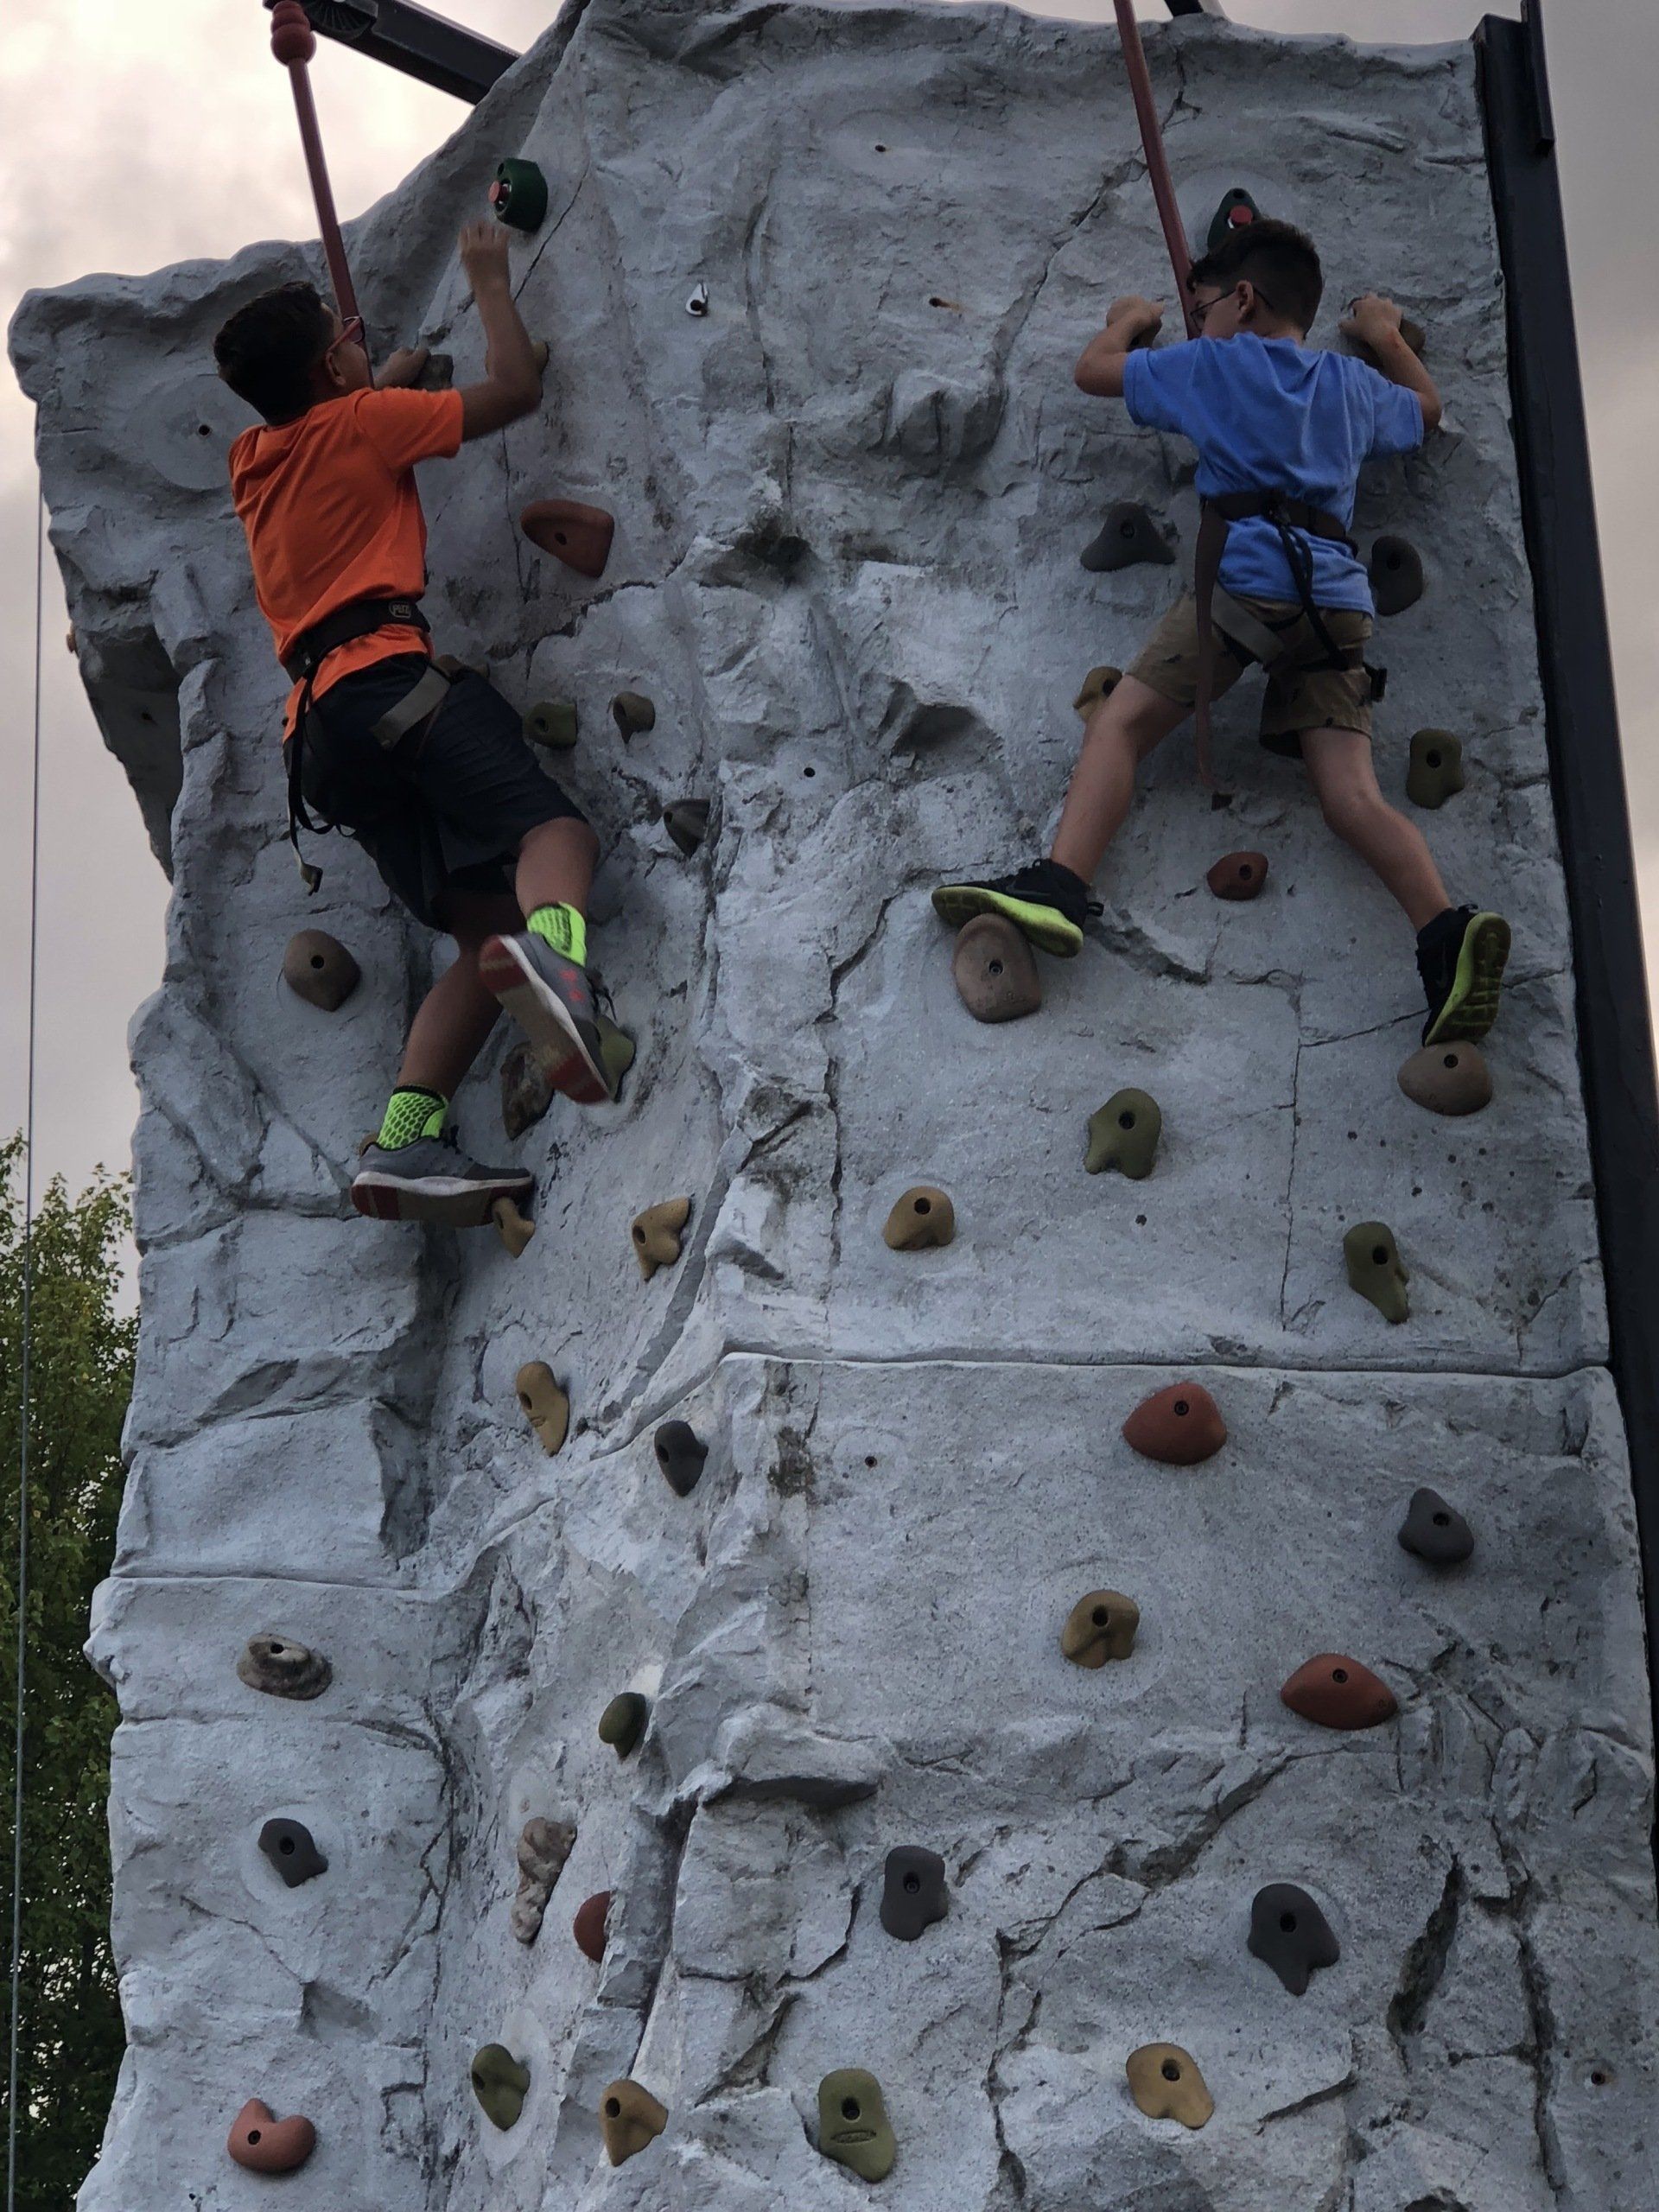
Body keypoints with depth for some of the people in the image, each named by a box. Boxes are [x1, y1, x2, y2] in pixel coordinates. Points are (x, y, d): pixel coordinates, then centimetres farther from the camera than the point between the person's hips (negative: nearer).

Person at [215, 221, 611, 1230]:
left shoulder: (255, 458, 28)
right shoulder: (358, 422, 9)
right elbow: (517, 389, 14)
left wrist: (406, 367, 63)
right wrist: (492, 282, 27)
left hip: (318, 727, 7)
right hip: (390, 675, -7)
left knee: (485, 926, 3)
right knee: (553, 826, -22)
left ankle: (408, 1136, -15)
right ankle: (551, 945, -60)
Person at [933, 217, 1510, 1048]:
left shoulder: (1212, 364, 14)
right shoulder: (1353, 382, 26)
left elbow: (1093, 371, 25)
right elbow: (1426, 409, 47)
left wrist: (1126, 321, 45)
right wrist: (1387, 337, 60)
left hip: (1246, 573, -4)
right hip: (1338, 596, 4)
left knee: (1120, 722, -3)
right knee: (1352, 794, -5)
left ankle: (1060, 884, -24)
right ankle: (1446, 929, -27)